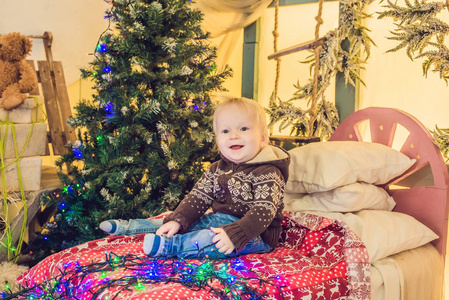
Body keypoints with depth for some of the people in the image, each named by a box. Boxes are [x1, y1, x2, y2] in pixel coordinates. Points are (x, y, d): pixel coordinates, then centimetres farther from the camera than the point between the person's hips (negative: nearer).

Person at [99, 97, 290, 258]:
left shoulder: (267, 173, -18)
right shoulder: (217, 169, 6)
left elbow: (264, 210, -26)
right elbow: (199, 196, 4)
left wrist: (234, 234, -38)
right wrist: (177, 220, -12)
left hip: (255, 234, -8)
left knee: (213, 240, -37)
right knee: (173, 223, 6)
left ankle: (168, 246, -43)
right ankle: (128, 227, 13)